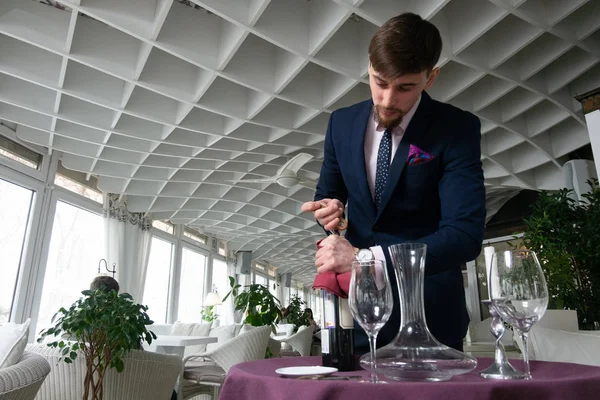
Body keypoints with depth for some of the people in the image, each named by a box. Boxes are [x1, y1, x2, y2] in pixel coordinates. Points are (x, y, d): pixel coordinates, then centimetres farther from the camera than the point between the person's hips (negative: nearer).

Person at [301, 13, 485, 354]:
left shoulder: (458, 129, -12)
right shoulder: (342, 123, 1)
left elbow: (465, 235, -22)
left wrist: (364, 258, -31)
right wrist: (330, 208, -12)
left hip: (428, 308, -3)